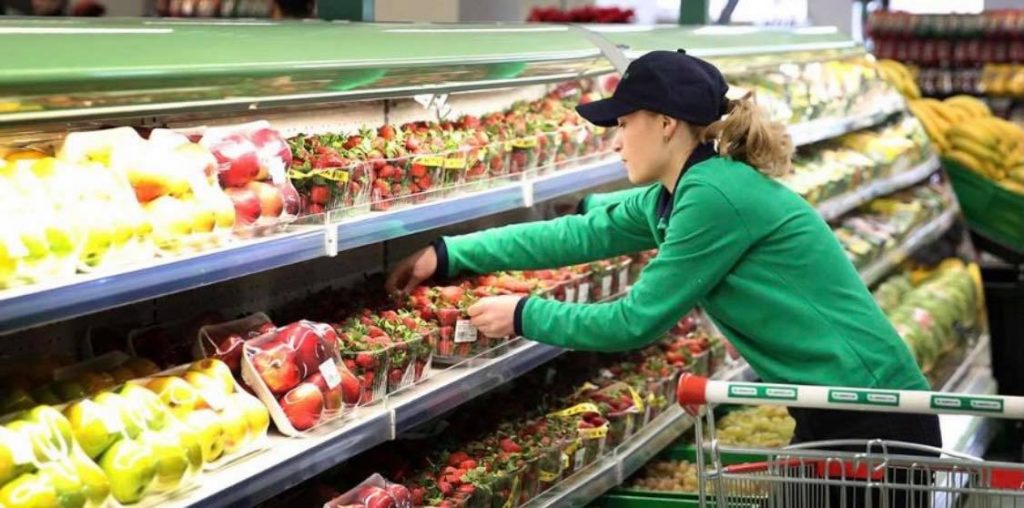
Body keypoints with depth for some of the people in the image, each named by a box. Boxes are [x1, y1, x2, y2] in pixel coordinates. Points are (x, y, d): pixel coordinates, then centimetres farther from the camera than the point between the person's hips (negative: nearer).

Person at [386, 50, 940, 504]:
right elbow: (577, 233, 15)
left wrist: (523, 315, -3)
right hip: (832, 413, 9)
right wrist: (447, 255, 16)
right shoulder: (672, 196, 7)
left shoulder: (714, 196, -21)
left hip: (874, 419, -9)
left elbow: (635, 322, -16)